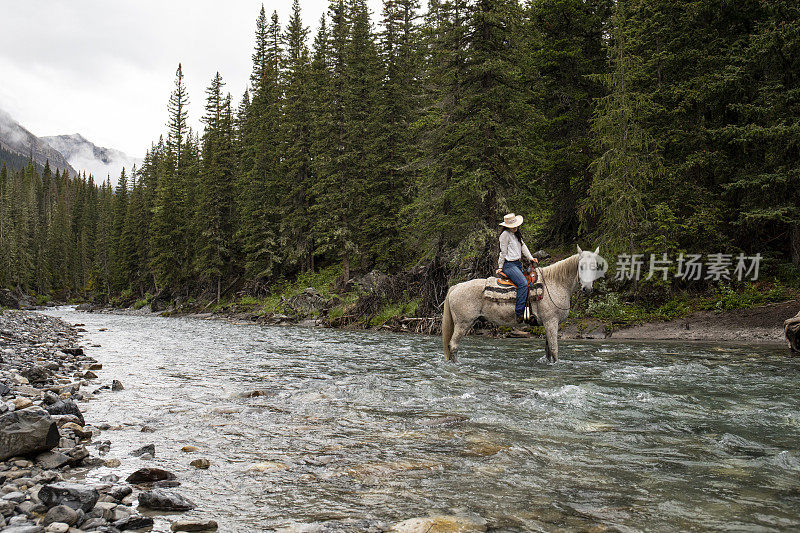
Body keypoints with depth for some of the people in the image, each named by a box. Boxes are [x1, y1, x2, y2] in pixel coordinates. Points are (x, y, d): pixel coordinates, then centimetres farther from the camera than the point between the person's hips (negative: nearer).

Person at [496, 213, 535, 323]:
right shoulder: (505, 235, -10)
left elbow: (523, 246, 23)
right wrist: (500, 267, -4)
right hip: (509, 265, -10)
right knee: (523, 283, -25)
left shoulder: (516, 234, 17)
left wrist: (530, 258, 13)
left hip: (518, 264, 10)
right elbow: (503, 252, -8)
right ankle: (519, 313, -28)